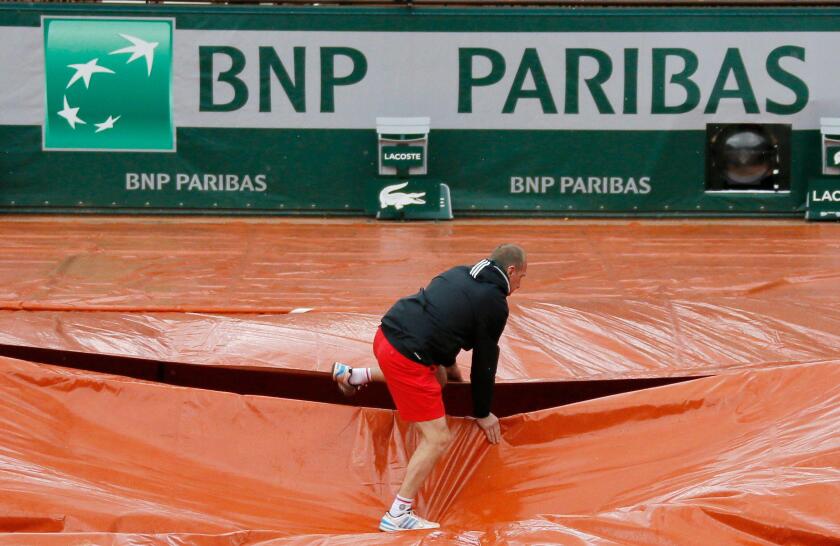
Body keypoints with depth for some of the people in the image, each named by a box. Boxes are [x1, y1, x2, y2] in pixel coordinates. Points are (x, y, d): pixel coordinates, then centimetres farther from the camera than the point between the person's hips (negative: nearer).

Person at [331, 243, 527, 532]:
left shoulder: (460, 273, 17)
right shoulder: (495, 304, -6)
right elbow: (485, 362, 0)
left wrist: (449, 366, 46)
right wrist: (482, 414, 13)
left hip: (386, 334, 9)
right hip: (406, 356, -9)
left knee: (437, 378, 37)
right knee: (438, 438, -3)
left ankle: (354, 376, 33)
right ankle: (397, 516, -1)